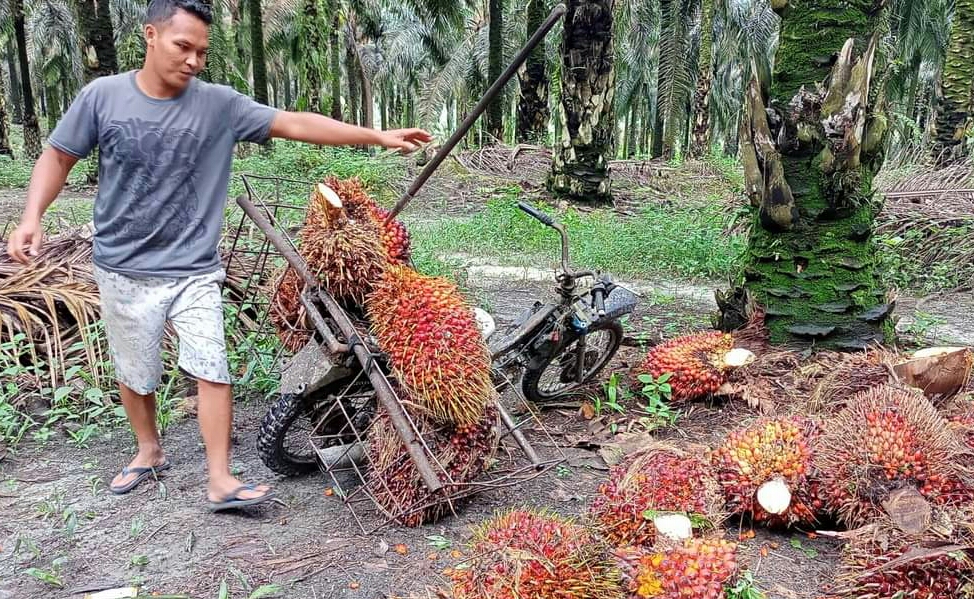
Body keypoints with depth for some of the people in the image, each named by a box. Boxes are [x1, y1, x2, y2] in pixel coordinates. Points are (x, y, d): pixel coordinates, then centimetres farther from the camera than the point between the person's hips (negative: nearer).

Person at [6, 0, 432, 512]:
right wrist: (32, 215, -11)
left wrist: (377, 136, -15)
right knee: (132, 373, 15)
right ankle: (149, 452, 39)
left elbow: (294, 124, -10)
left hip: (193, 271, -1)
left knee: (212, 370, -7)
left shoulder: (219, 104, -7)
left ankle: (220, 482, 2)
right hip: (123, 270, 1)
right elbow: (58, 157, 5)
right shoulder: (103, 95, -5)